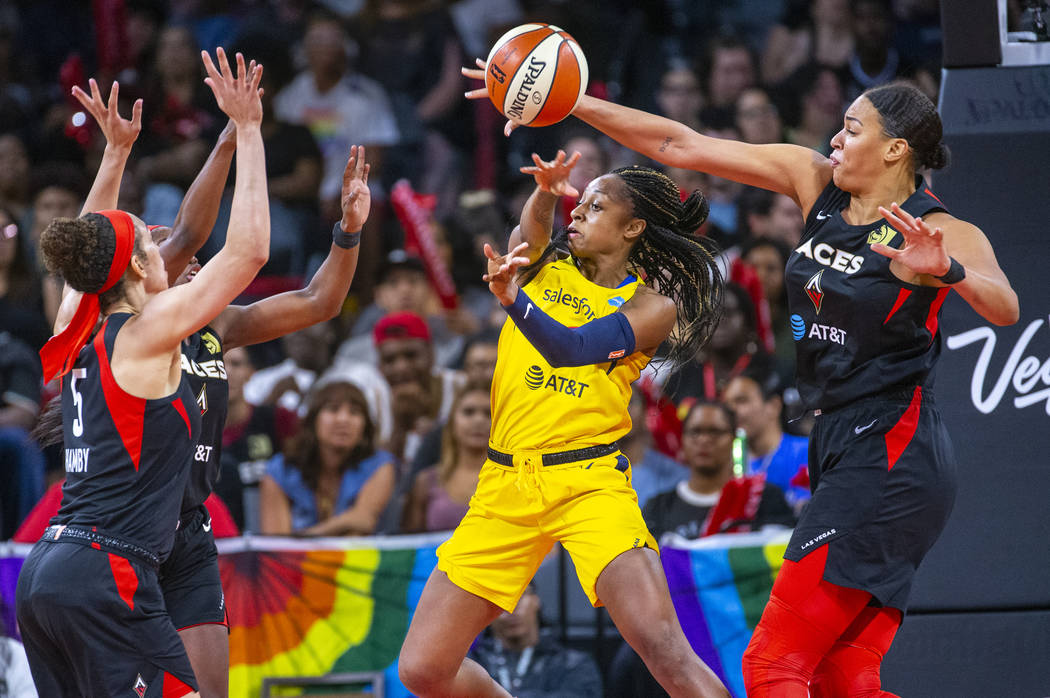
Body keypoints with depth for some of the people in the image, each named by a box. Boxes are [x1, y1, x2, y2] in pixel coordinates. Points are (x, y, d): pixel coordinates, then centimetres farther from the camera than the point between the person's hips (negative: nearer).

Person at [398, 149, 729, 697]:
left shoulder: (653, 305, 2)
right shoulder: (543, 267, 14)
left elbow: (571, 348, -14)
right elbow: (529, 231, -10)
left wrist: (513, 298, -32)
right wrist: (546, 193, -31)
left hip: (588, 482, -4)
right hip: (505, 485, 4)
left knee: (662, 645, -24)